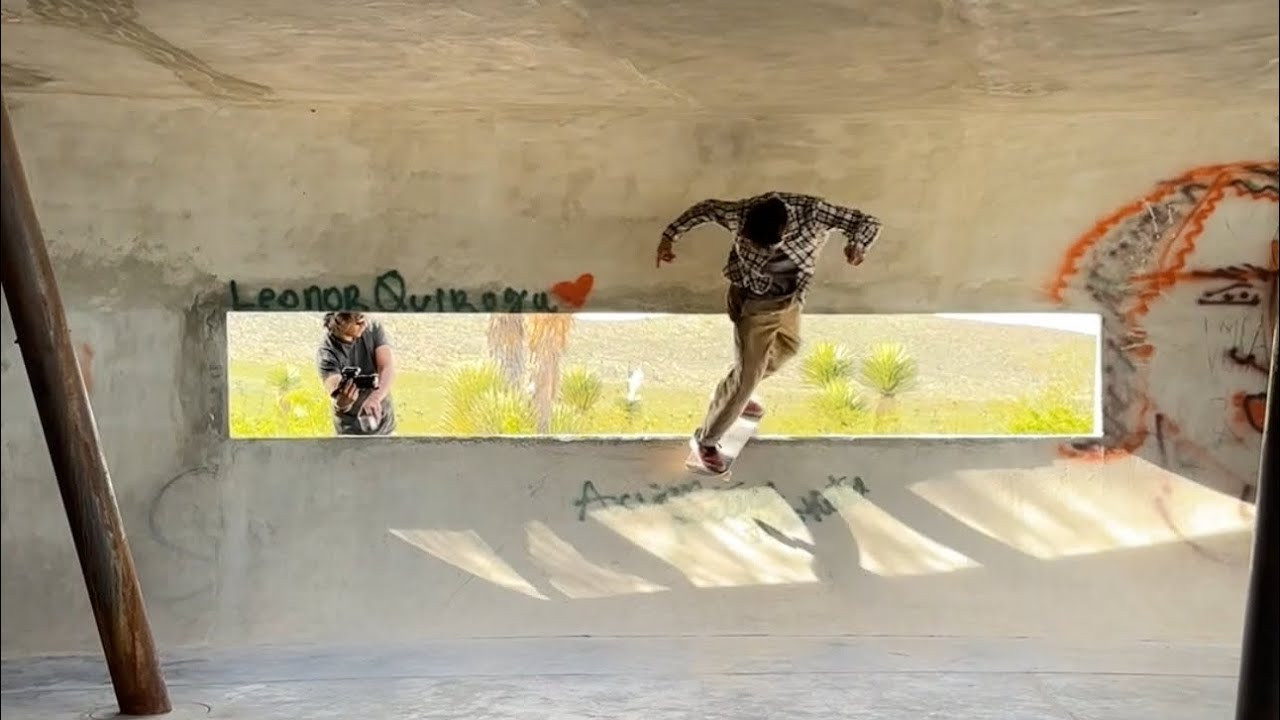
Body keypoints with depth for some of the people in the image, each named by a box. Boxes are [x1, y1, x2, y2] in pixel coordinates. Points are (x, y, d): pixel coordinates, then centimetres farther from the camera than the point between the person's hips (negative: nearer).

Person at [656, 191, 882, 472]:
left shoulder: (812, 211, -28)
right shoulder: (741, 214, -31)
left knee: (786, 349, 28)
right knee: (747, 375, -2)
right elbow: (705, 208, -11)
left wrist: (857, 245, -42)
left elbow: (867, 222, -21)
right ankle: (706, 439, 17)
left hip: (790, 300, 5)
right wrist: (669, 236, -11)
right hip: (754, 306, -5)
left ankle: (736, 393, 54)